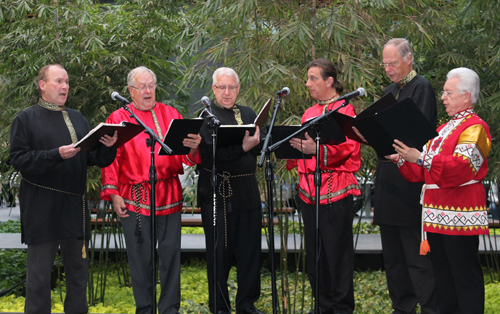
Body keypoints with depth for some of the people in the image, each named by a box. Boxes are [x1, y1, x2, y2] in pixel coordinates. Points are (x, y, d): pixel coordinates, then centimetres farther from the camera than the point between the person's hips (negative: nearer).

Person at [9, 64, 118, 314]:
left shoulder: (77, 119, 16)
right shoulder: (26, 119, 1)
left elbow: (96, 159, 11)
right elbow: (18, 159, -10)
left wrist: (108, 147, -11)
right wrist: (56, 155, -21)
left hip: (75, 207, 5)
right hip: (42, 208, -5)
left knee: (78, 269, 10)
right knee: (39, 272, -1)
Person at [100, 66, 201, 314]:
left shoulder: (170, 114, 12)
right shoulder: (118, 118, 5)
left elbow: (184, 153, 8)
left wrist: (193, 148, -16)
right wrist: (113, 193, -5)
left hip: (169, 197, 2)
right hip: (134, 198, -2)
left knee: (171, 252, 3)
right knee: (140, 256, 3)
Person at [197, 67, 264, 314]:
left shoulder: (248, 114, 16)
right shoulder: (206, 115, -2)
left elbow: (260, 146, 3)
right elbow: (211, 153, -16)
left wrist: (254, 142, -19)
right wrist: (242, 147, -27)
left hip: (247, 190, 5)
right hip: (217, 192, -5)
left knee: (250, 249, 7)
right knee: (219, 252, 2)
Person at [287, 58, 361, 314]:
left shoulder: (344, 110, -5)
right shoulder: (309, 113, 18)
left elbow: (348, 147, -18)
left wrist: (316, 148, -31)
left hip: (335, 191, -7)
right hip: (309, 191, 7)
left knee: (337, 250, -2)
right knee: (314, 251, 10)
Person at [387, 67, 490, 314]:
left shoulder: (475, 127, -8)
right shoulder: (443, 129, 21)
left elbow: (462, 166, -23)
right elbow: (423, 172, 22)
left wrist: (422, 158, -28)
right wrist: (402, 161, 5)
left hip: (459, 215, -9)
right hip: (437, 215, 9)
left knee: (465, 276, -5)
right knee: (443, 276, 13)